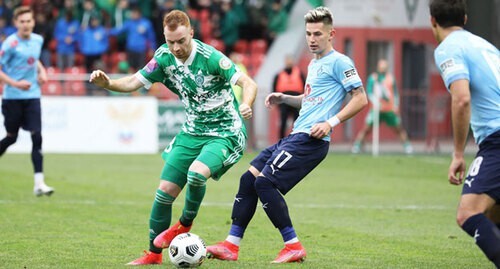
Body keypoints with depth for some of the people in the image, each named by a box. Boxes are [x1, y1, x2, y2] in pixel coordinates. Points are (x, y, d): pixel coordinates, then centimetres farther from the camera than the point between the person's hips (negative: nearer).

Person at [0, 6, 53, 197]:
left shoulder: (38, 40, 7)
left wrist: (41, 71, 8)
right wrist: (16, 83, -21)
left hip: (32, 96, 4)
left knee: (36, 136, -8)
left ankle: (39, 183, -10)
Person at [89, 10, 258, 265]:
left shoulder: (210, 57, -22)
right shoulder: (164, 57, -5)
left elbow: (249, 83, -26)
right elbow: (134, 82, 2)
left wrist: (245, 104, -47)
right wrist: (108, 84, -17)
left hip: (225, 133, -6)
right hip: (193, 131, 6)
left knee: (196, 172, -32)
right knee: (165, 189, 0)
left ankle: (185, 224, -3)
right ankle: (154, 253, 17)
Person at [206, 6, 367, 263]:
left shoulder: (339, 62, -6)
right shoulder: (314, 64, 21)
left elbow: (360, 98, -11)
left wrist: (331, 122, -19)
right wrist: (284, 98, 17)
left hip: (310, 140, -9)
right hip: (295, 136, 9)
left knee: (264, 182, -19)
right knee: (249, 178, 4)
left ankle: (293, 246, -12)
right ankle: (231, 245, 7)